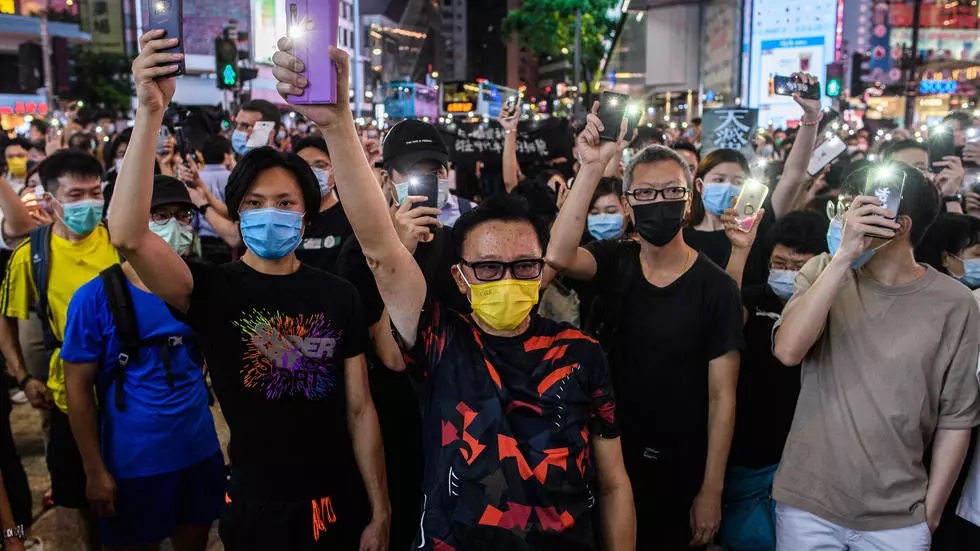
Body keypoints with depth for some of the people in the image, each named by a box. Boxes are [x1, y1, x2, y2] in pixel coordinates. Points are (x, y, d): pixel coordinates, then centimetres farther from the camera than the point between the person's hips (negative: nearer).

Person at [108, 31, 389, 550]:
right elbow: (128, 236, -27)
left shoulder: (337, 295, -4)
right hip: (256, 506, -1)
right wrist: (151, 110, -32)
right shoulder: (212, 289, -9)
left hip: (338, 502, 2)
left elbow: (359, 408, -1)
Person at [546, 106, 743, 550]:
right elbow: (557, 256, -24)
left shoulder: (716, 287, -10)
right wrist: (592, 167, -28)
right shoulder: (614, 263, -2)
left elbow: (721, 395, -9)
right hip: (609, 459, 3)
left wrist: (711, 490, -10)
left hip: (680, 473, -3)